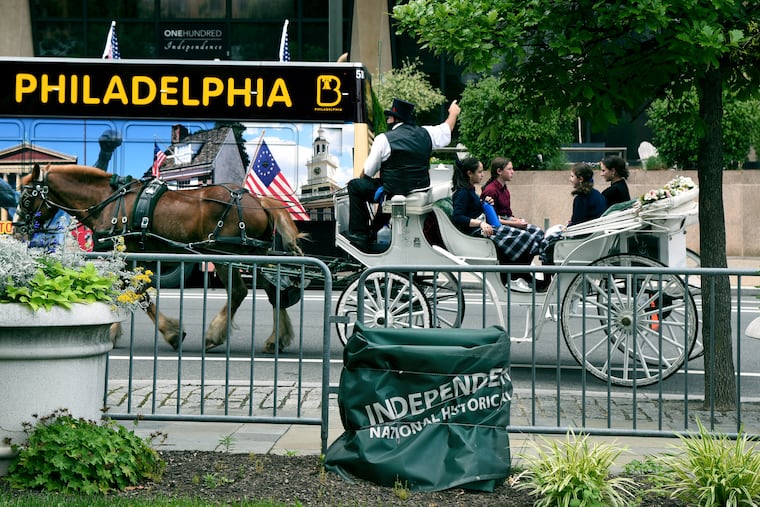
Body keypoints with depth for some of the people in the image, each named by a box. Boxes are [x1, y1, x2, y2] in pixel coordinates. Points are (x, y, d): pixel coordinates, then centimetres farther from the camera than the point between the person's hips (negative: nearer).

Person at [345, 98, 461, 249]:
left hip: (394, 194, -7)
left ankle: (358, 234, 10)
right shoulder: (425, 133, 1)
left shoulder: (384, 139, -13)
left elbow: (368, 173, -6)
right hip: (421, 191, 7)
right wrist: (453, 113, 41)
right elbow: (447, 129, 20)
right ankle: (377, 229, 41)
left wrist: (362, 178, 17)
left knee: (355, 185, 11)